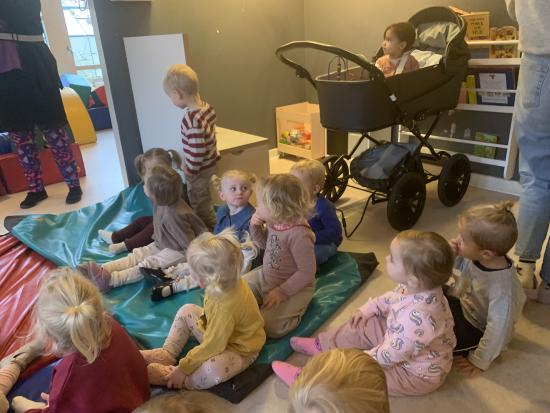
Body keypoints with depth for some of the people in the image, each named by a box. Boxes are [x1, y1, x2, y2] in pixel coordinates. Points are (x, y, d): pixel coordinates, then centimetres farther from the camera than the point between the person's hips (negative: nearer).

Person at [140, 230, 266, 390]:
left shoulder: (227, 305, -39)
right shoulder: (228, 282, -18)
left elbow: (212, 346, -30)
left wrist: (183, 368, -22)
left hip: (239, 350, -8)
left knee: (213, 370, -35)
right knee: (187, 310, 10)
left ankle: (167, 375, -15)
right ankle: (167, 354, 10)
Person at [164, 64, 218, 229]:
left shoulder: (192, 119, -32)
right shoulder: (207, 107, -4)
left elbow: (197, 150, -32)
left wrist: (190, 170, -17)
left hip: (199, 167, -9)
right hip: (209, 160, 9)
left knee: (198, 201, 12)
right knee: (203, 197, 26)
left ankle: (210, 229, 30)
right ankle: (212, 226, 43)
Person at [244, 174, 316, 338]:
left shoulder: (299, 234, -32)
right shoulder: (274, 222, -7)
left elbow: (307, 272, -26)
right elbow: (264, 244, 12)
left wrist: (282, 292, -25)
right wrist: (255, 227, -7)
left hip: (294, 287, -8)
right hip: (265, 275, 8)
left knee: (268, 325, -19)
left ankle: (296, 308, 5)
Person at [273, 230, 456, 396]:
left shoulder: (417, 319, -43)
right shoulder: (419, 289, -16)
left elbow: (388, 356, -31)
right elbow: (391, 298, 7)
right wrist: (367, 310, 6)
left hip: (416, 374, -8)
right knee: (363, 325, 10)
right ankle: (321, 345, 25)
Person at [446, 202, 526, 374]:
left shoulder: (502, 286, -37)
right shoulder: (475, 257, -20)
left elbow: (498, 328, -27)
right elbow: (459, 269, 3)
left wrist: (480, 361, -15)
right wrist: (452, 256, -21)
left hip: (477, 329, -6)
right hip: (462, 303, 6)